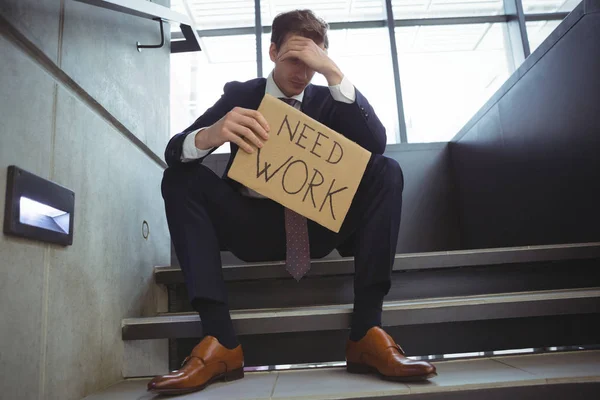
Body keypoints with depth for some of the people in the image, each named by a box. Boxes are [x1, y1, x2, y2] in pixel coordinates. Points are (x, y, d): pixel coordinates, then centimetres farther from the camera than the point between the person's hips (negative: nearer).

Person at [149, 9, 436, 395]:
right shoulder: (239, 94, 5)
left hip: (317, 225, 1)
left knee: (387, 171, -18)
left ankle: (367, 332, -27)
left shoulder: (327, 100, 7)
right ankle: (221, 340, -30)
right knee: (180, 177, -20)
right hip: (253, 225, 0)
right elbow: (174, 151, -8)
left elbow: (376, 143, -13)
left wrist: (333, 72, -20)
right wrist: (209, 134, -33)